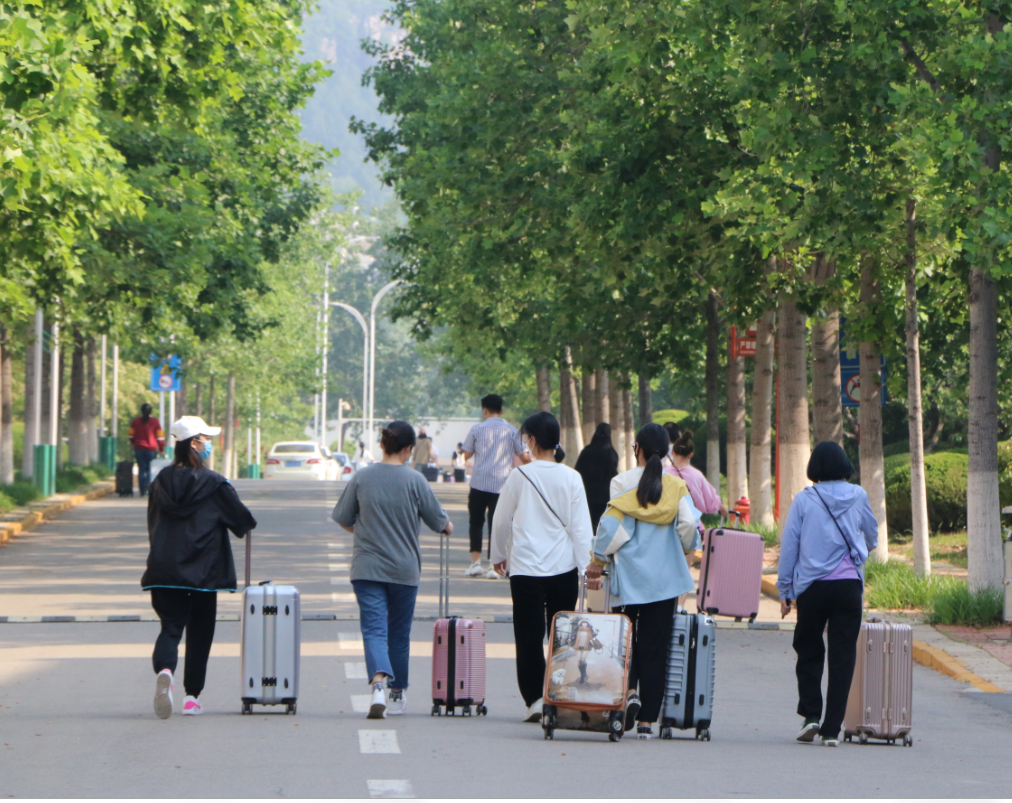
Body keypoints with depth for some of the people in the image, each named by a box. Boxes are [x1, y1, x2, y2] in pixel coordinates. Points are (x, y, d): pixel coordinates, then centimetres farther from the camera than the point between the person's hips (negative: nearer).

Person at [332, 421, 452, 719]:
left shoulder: (361, 478, -2)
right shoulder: (414, 480, -7)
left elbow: (343, 519, 7)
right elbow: (438, 521, 1)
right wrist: (449, 526, 25)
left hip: (367, 568, 0)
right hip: (404, 569, 0)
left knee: (374, 628, -6)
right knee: (399, 632, 15)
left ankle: (378, 682, -31)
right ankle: (397, 694, 27)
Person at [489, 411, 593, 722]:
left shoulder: (519, 475, -4)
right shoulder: (571, 478, -2)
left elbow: (501, 520, 7)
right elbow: (581, 525, -3)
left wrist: (498, 554, 23)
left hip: (525, 568, -2)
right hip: (564, 568, 2)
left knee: (529, 637, 2)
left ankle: (534, 699, -5)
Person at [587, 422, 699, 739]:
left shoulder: (622, 482, -4)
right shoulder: (677, 486, 2)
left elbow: (611, 525, -10)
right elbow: (688, 525, -4)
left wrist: (597, 561, 1)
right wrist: (687, 549, 17)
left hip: (628, 574, -1)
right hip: (665, 576, 1)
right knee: (655, 647, 4)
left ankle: (630, 689, -15)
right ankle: (647, 720, 2)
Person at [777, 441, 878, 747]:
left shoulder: (804, 500, -1)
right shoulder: (858, 496, 4)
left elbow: (789, 546, 1)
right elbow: (872, 534, 22)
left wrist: (784, 590, 9)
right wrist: (866, 549, 46)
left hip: (812, 587, -1)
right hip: (849, 584, 1)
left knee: (808, 651, 15)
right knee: (842, 656, 3)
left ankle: (811, 714, 2)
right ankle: (832, 729, -1)